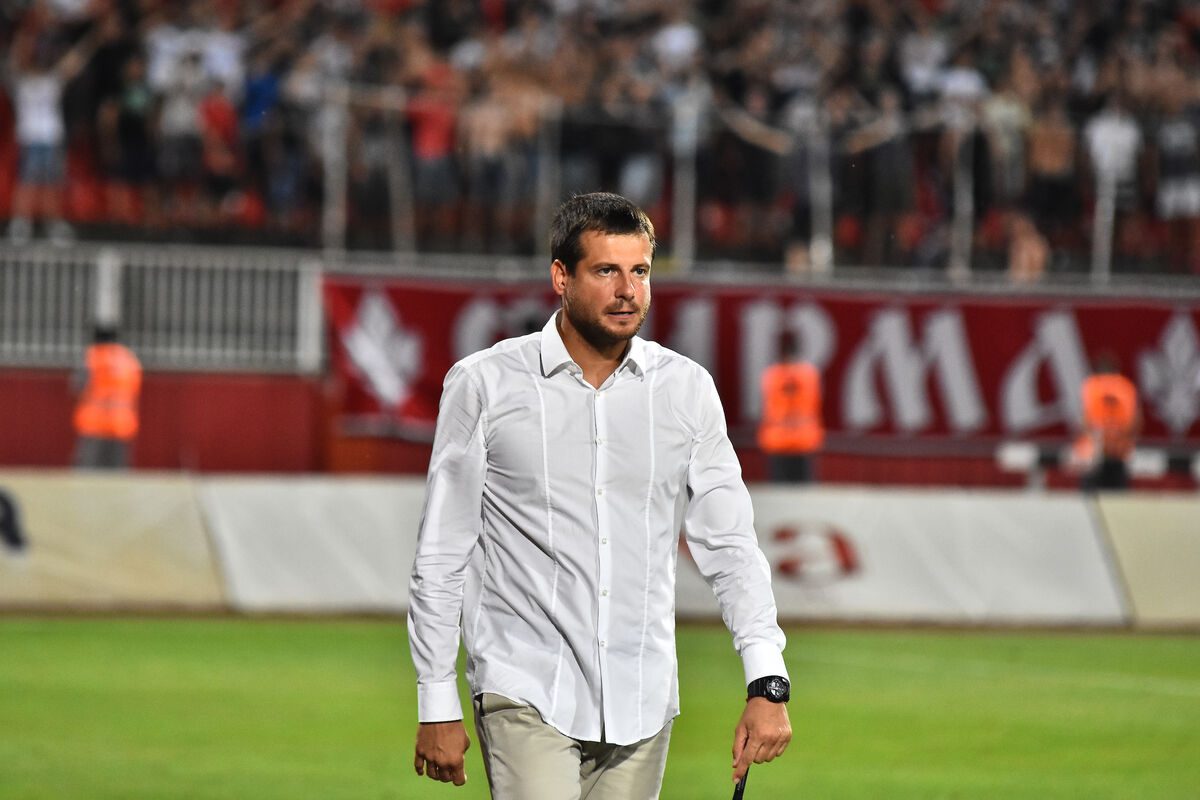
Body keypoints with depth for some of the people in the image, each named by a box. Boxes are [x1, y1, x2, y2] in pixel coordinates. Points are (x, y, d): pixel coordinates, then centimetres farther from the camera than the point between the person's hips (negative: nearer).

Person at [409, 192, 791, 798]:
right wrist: (437, 706, -1)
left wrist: (767, 683, -8)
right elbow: (441, 557, 2)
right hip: (527, 695, -3)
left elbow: (728, 545, 5)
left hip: (641, 704, 3)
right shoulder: (484, 384, -2)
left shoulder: (687, 389, 6)